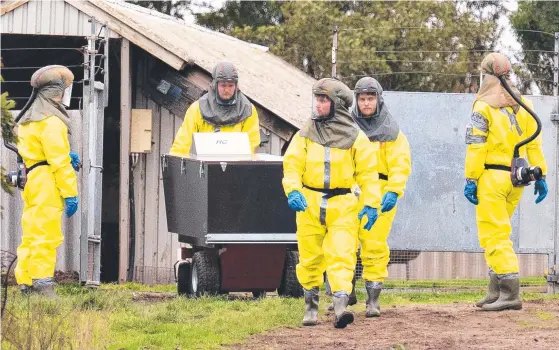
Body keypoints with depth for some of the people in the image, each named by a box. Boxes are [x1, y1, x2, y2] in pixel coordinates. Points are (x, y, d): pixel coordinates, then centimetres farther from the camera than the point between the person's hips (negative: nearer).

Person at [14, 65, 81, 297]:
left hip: (31, 182, 10)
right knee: (46, 235, -11)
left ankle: (25, 284, 10)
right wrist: (70, 193, -16)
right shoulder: (51, 120, -11)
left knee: (31, 234, 9)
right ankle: (43, 285, -15)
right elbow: (59, 160, -17)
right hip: (48, 184, -10)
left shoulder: (29, 119, 20)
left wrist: (67, 156, 12)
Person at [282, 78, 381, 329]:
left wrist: (371, 204, -6)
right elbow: (292, 165, 2)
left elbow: (368, 172, 2)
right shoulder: (305, 134, 6)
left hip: (343, 204, -2)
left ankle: (340, 306, -24)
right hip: (309, 203, 2)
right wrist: (293, 191, -15)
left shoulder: (355, 137, 1)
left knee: (341, 255, -14)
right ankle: (311, 306, 23)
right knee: (310, 257, 8)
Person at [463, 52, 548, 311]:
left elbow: (476, 147, -12)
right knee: (498, 234, 18)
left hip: (491, 176, -7)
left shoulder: (484, 108, -8)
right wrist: (540, 176, 12)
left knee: (494, 236, -6)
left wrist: (470, 180, -10)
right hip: (516, 180, 7)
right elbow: (534, 144, 8)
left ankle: (510, 293, -15)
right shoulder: (524, 105, 8)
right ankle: (497, 291, 18)